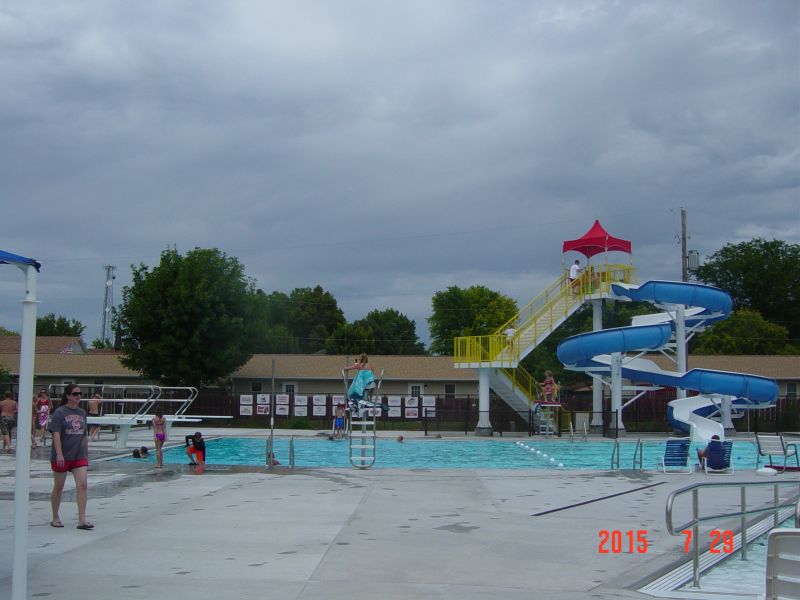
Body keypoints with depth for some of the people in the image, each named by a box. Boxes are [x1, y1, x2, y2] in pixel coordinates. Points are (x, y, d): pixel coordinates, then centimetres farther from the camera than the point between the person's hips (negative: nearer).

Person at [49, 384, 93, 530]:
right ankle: (55, 519, 24)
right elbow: (56, 434, -16)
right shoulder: (60, 412, -8)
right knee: (58, 487, 9)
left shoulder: (82, 413, 10)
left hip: (79, 456, 5)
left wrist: (86, 454, 17)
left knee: (83, 485, -8)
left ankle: (82, 520, -8)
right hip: (62, 456, -5)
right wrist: (59, 454, -25)